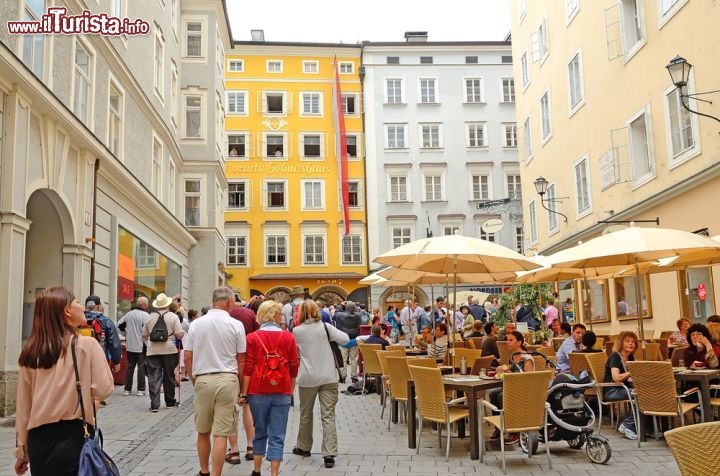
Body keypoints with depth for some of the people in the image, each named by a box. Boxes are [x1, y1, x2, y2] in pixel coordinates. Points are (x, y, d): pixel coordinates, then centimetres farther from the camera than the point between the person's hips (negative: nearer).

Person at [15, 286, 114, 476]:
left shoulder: (29, 351, 3)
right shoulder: (87, 344, -9)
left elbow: (23, 405, 6)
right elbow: (103, 390, -10)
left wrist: (21, 449, 14)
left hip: (39, 437, 4)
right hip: (74, 435, -4)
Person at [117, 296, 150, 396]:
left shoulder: (129, 314, 5)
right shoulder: (145, 315, -14)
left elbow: (119, 325, 9)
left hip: (129, 346, 5)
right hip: (141, 346, -5)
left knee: (130, 366, 12)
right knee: (141, 367, 2)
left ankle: (127, 389, 15)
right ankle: (140, 390, 3)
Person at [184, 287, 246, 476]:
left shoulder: (196, 324, 3)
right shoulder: (236, 325, -3)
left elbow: (187, 357, 5)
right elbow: (241, 359, 0)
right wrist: (240, 384, 12)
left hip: (202, 379, 2)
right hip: (227, 379, -2)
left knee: (202, 432, 16)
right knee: (221, 433, 1)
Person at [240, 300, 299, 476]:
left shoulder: (252, 337, -2)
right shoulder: (288, 337, -1)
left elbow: (248, 368, -5)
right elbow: (294, 368, 3)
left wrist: (244, 393, 2)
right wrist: (290, 390, 15)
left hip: (258, 392, 1)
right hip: (282, 393, -1)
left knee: (260, 433, 16)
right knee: (277, 436, 3)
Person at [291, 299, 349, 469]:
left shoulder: (297, 331, 0)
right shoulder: (325, 326, -2)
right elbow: (345, 339, -5)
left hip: (307, 378, 1)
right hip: (328, 377, 0)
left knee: (305, 414, 19)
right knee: (328, 416, -1)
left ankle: (304, 447, 34)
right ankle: (329, 454, -8)